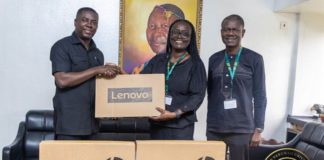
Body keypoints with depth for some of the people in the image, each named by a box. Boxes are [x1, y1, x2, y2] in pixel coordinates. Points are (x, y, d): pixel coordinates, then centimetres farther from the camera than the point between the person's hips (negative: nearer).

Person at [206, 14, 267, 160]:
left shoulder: (254, 59, -2)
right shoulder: (214, 59, 8)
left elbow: (260, 96, -2)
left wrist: (258, 129, -4)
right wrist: (209, 123, 13)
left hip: (241, 129, -3)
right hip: (214, 129, 3)